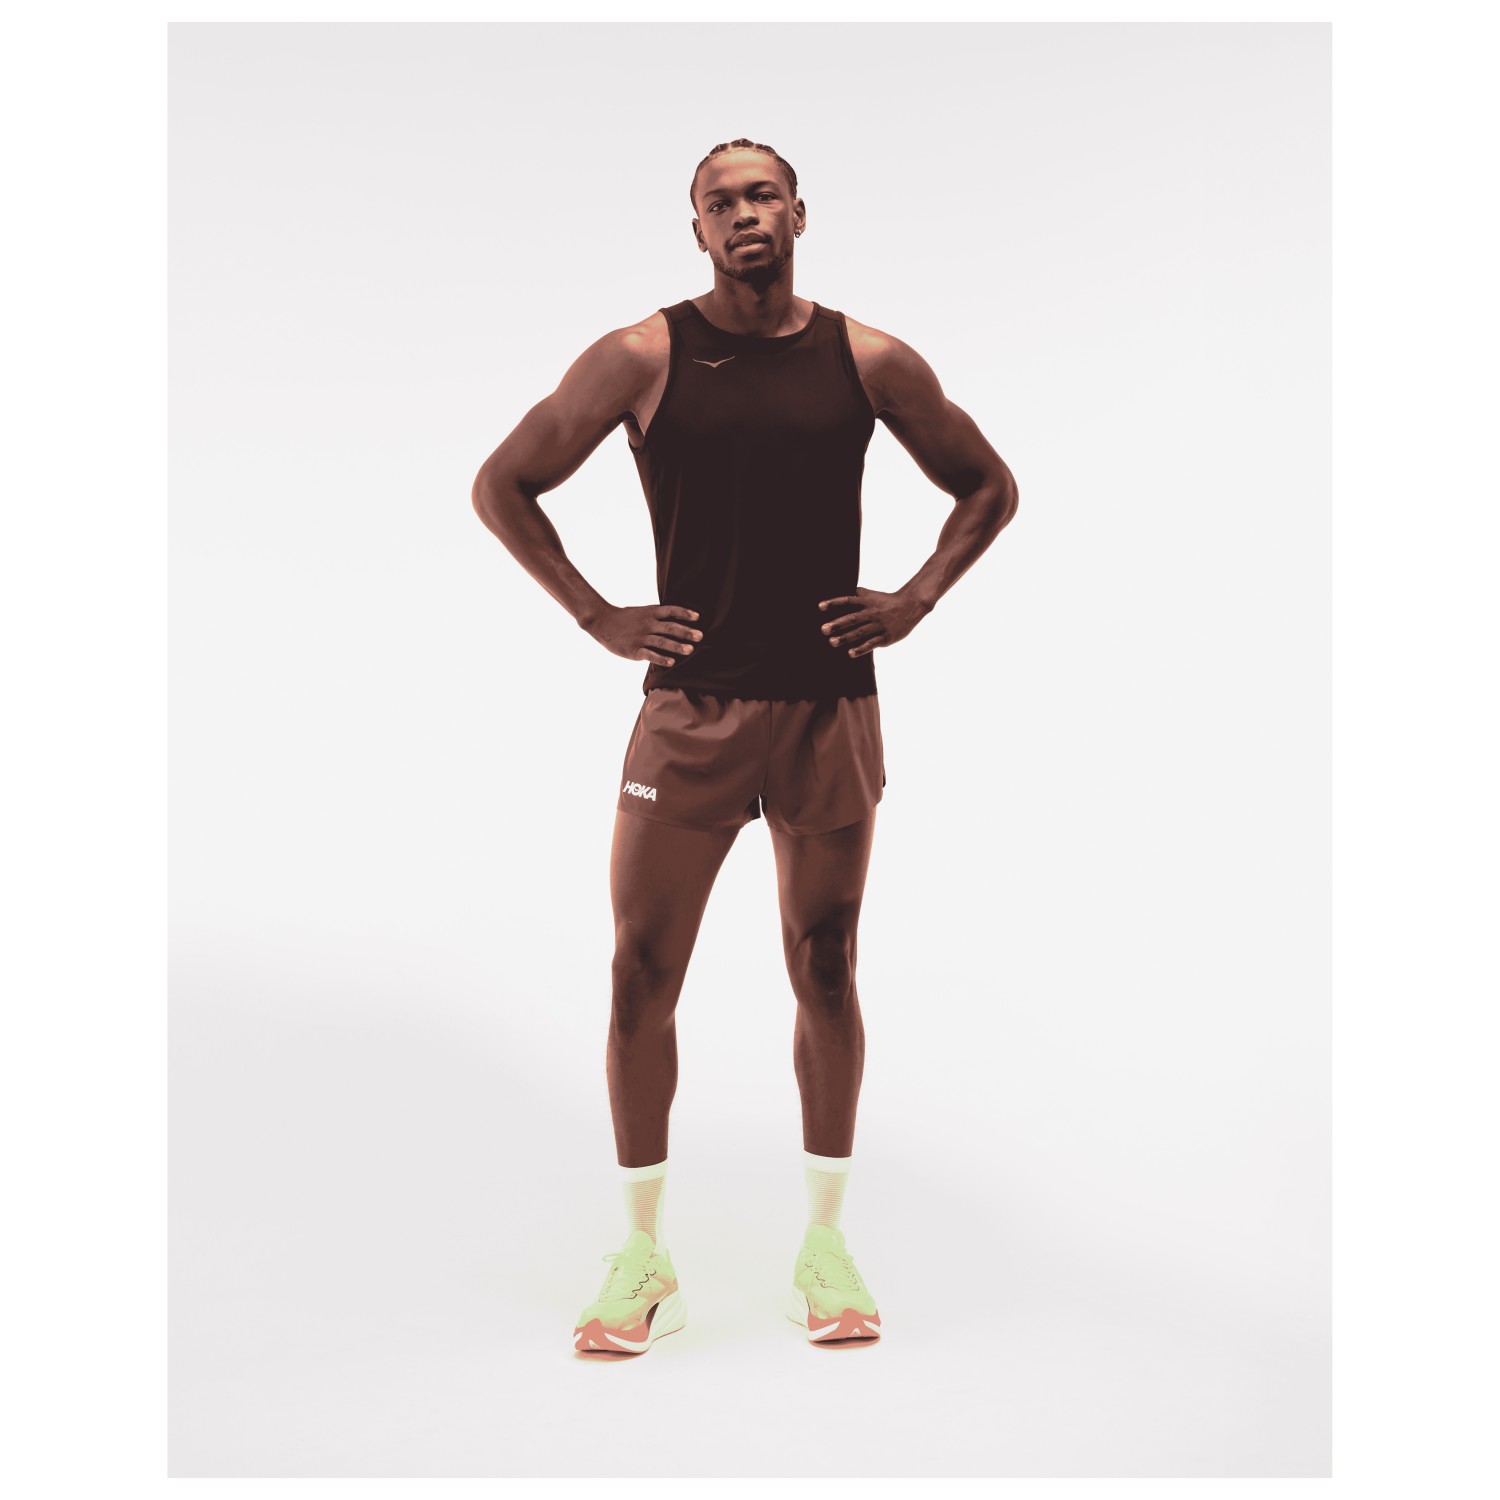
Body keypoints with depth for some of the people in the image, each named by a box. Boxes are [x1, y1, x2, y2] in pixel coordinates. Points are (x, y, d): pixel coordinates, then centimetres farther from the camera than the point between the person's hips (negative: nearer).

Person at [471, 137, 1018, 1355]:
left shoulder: (871, 362, 5)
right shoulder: (640, 359, 1)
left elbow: (990, 487, 16)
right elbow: (502, 486, 6)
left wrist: (912, 604, 3)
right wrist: (598, 617, -1)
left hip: (831, 709, 1)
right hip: (690, 707, -1)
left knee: (825, 973, 8)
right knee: (642, 974, -2)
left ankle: (825, 1243, 24)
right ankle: (644, 1256, 15)